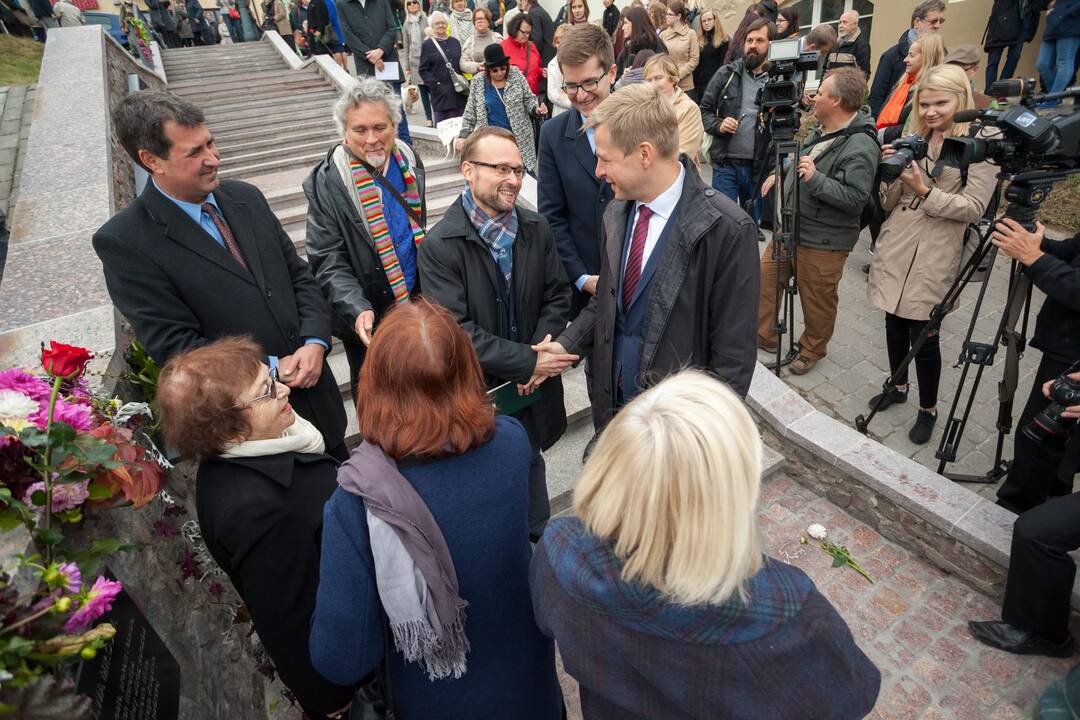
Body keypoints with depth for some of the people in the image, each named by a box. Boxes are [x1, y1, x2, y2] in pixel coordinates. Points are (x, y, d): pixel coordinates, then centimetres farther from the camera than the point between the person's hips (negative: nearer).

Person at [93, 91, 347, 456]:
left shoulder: (246, 197, 2)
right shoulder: (124, 241, -14)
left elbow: (299, 275, 5)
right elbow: (173, 344, -16)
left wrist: (315, 343, -11)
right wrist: (273, 369, -17)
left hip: (314, 390, 5)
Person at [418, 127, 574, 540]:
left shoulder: (536, 230, -2)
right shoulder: (439, 247, -18)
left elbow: (557, 297, 4)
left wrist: (541, 350, -13)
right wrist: (528, 362, -22)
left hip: (532, 384, 5)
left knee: (531, 465, 25)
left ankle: (541, 540, 48)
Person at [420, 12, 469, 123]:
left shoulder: (455, 42, 16)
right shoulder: (427, 44, 4)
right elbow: (423, 70, -1)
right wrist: (435, 86, -13)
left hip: (459, 92, 4)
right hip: (441, 93, -4)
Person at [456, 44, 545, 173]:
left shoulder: (516, 74, -1)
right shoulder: (478, 81, -1)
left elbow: (528, 99, 5)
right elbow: (471, 111, 5)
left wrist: (536, 108, -17)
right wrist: (464, 135, -2)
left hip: (520, 136, 0)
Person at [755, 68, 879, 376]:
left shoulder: (860, 148, -22)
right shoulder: (822, 130, 6)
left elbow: (855, 198, -28)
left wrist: (815, 178, -34)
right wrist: (780, 174, 20)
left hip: (821, 242, -9)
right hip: (790, 228, 9)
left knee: (816, 299, 7)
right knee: (765, 277, 14)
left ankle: (812, 350, 30)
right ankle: (764, 336, 30)